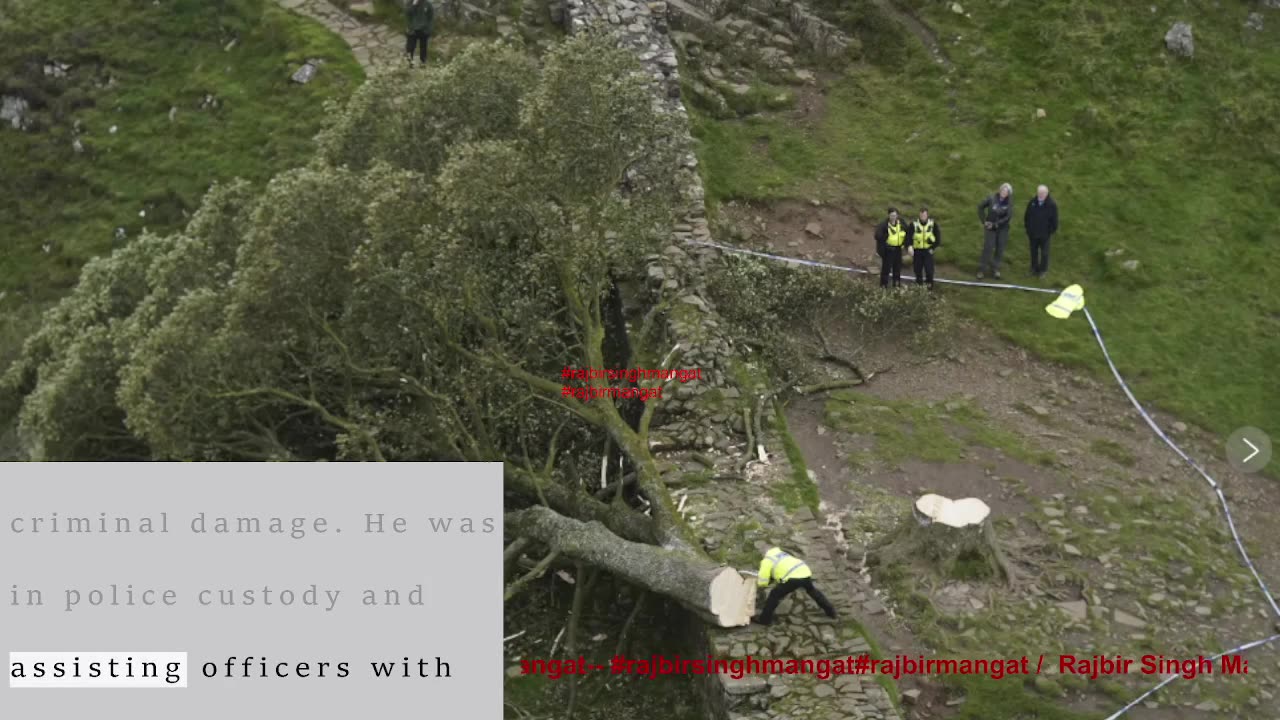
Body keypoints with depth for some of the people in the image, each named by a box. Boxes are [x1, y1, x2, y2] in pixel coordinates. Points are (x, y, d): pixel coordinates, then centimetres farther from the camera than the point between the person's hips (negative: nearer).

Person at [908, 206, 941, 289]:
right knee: (917, 269, 8)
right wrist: (910, 246, -23)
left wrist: (933, 247, -4)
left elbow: (938, 237, 3)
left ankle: (930, 284, 6)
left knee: (929, 269, -10)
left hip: (928, 250, -1)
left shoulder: (933, 224, -4)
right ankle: (919, 284, 24)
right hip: (917, 250, 1)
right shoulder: (914, 224, -5)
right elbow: (909, 236, -8)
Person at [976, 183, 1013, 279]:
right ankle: (981, 270, 7)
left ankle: (995, 269, 21)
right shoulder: (992, 198, -12)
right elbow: (981, 207, 0)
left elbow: (1009, 216, -14)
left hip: (1002, 228, 1)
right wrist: (984, 221, -5)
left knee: (1000, 249, 7)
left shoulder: (1009, 202, -10)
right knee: (988, 248, -2)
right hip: (990, 227, -1)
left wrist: (996, 224, -17)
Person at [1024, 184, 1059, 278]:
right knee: (1033, 252, 16)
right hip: (1033, 233, 3)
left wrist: (1052, 231, -7)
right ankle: (1034, 268, 33)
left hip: (1044, 234, -2)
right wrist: (1027, 228, 4)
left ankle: (1043, 270, 28)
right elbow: (1027, 216, 3)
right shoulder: (1032, 202, -9)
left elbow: (1054, 220, -8)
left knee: (1044, 253, 12)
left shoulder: (1052, 205, -16)